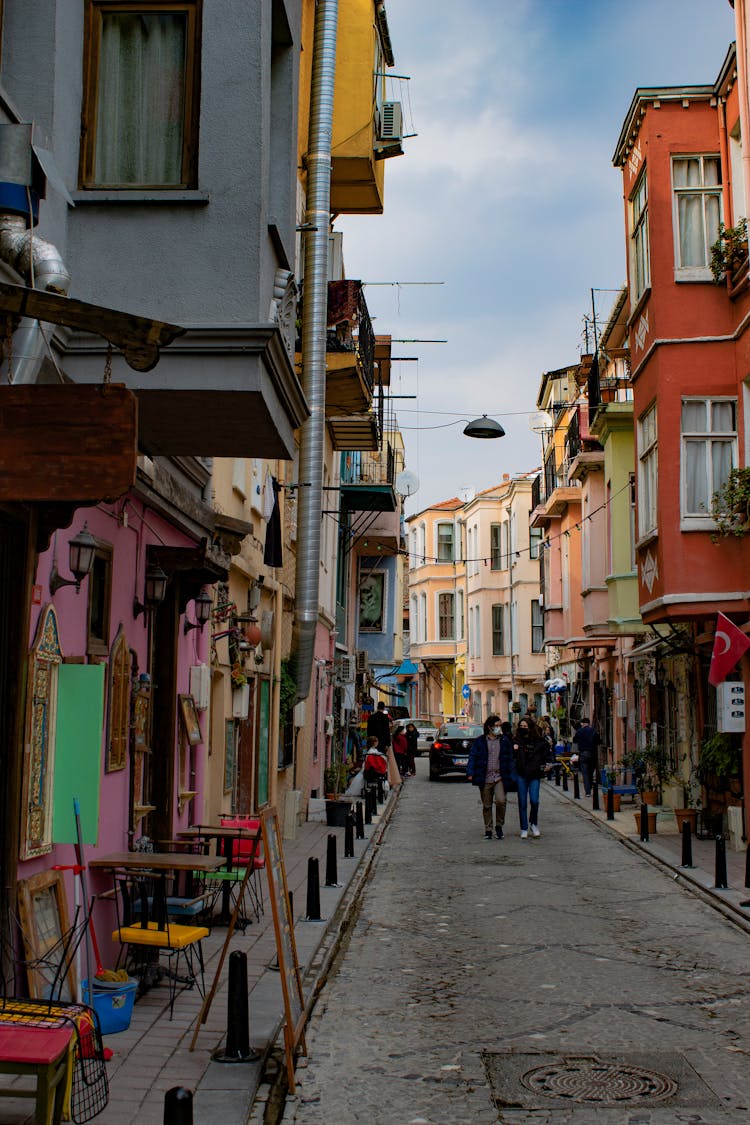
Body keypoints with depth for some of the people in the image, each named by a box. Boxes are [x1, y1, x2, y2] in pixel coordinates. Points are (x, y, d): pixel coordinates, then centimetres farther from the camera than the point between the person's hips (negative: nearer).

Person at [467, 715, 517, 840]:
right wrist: (470, 773, -10)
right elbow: (472, 757, 2)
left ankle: (499, 825, 4)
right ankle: (488, 830, 21)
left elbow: (510, 759, 9)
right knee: (486, 805, 7)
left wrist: (511, 777, 3)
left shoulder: (505, 741, 8)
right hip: (485, 778, 0)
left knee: (501, 801, -18)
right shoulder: (479, 742, 3)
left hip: (500, 777, 0)